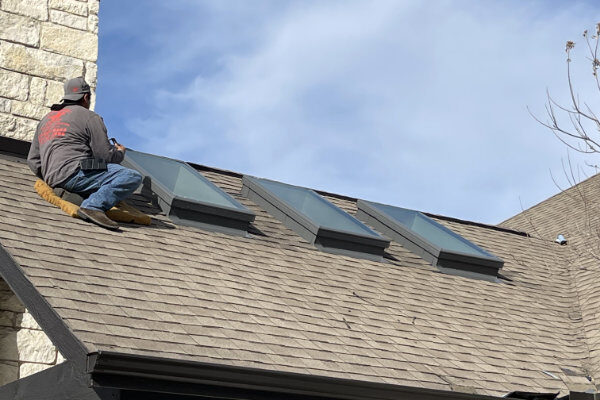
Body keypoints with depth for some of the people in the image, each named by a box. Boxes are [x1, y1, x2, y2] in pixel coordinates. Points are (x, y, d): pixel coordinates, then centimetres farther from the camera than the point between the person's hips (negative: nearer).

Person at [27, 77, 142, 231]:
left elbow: (33, 160, 27)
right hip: (75, 171, -9)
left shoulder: (46, 119, 28)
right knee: (133, 177, -16)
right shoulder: (90, 117, 4)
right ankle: (94, 205, -30)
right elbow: (106, 155, -3)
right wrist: (120, 152, 18)